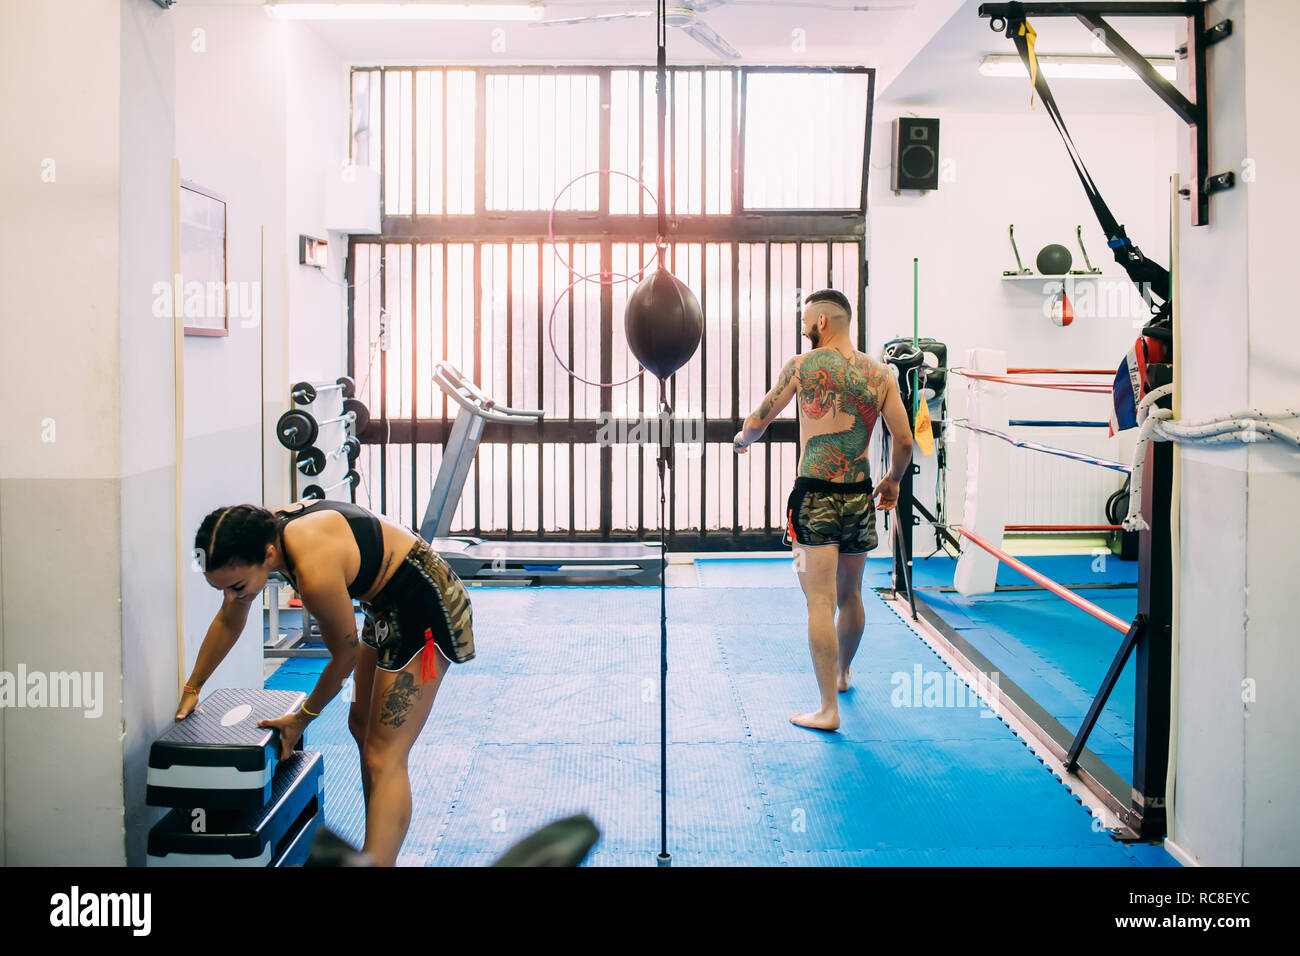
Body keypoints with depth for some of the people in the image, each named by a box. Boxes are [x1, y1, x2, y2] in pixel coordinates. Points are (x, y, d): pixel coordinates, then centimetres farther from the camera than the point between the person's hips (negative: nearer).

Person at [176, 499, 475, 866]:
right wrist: (192, 688, 18)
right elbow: (229, 621, 9)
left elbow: (344, 656, -17)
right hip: (388, 605, 10)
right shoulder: (258, 536, -10)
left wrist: (302, 718, -1)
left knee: (384, 758, -11)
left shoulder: (316, 573, -35)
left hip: (424, 608, -10)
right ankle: (378, 848, 34)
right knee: (361, 726, 20)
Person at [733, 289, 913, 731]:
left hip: (814, 497, -4)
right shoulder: (880, 374, 4)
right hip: (860, 498, 5)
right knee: (850, 595, 22)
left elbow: (757, 422, 3)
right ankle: (843, 673, 44)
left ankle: (828, 708, -4)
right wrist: (892, 480, 21)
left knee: (821, 603, -4)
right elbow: (904, 441, 3)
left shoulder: (802, 366, -5)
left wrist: (743, 439, 26)